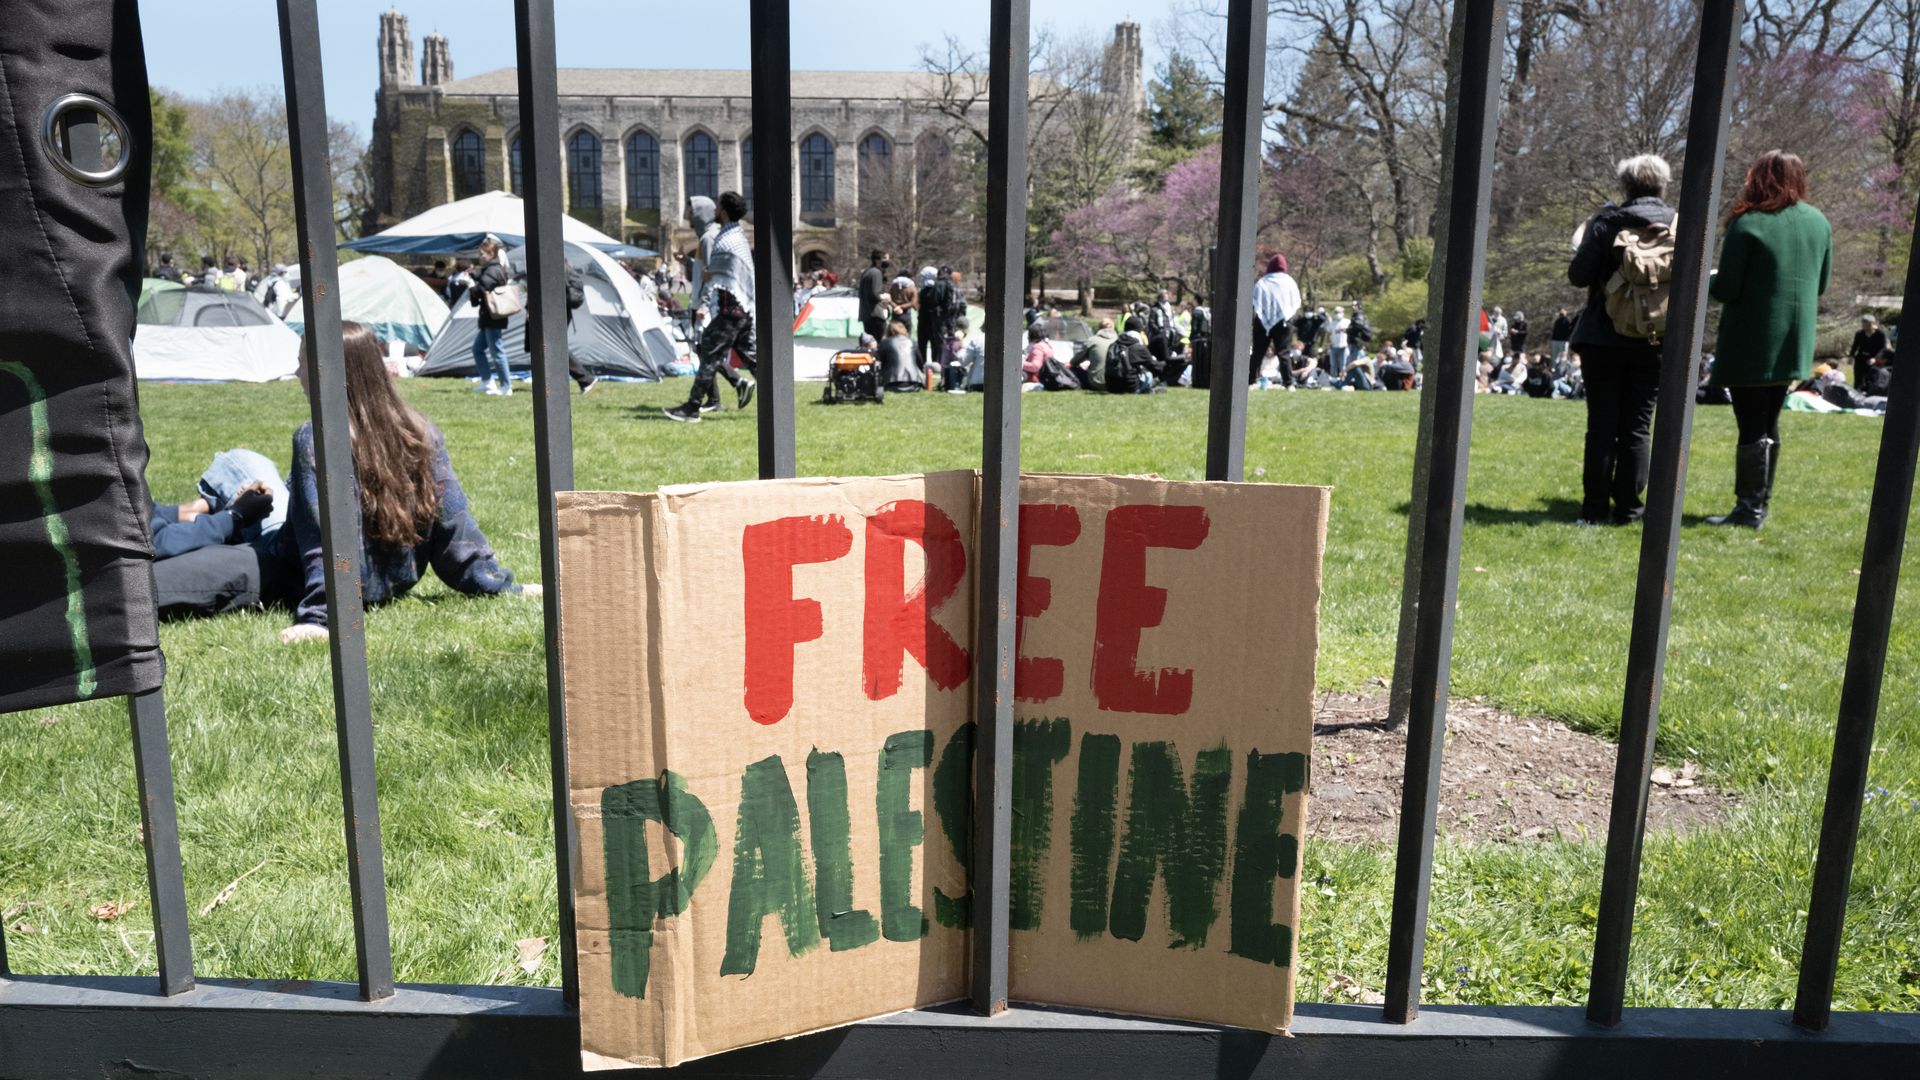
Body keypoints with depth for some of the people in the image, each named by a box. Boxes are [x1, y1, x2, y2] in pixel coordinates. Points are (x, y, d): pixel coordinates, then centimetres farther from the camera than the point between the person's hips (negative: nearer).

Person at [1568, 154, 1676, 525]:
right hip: (1653, 343, 2)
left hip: (1604, 339, -1)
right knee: (1637, 428, 7)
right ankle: (1628, 506, 10)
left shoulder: (1606, 221, -6)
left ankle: (1596, 506, 6)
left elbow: (1579, 276, -10)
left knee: (1602, 426, 4)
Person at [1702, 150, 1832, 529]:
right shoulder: (1819, 223, 7)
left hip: (1751, 344, -6)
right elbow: (1820, 284, 13)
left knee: (1751, 427, -2)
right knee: (1769, 424, 15)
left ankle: (1748, 508, 0)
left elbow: (1727, 289, -15)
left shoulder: (1748, 223, -13)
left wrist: (1707, 280, 5)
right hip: (1793, 344, 6)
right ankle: (1760, 503, 21)